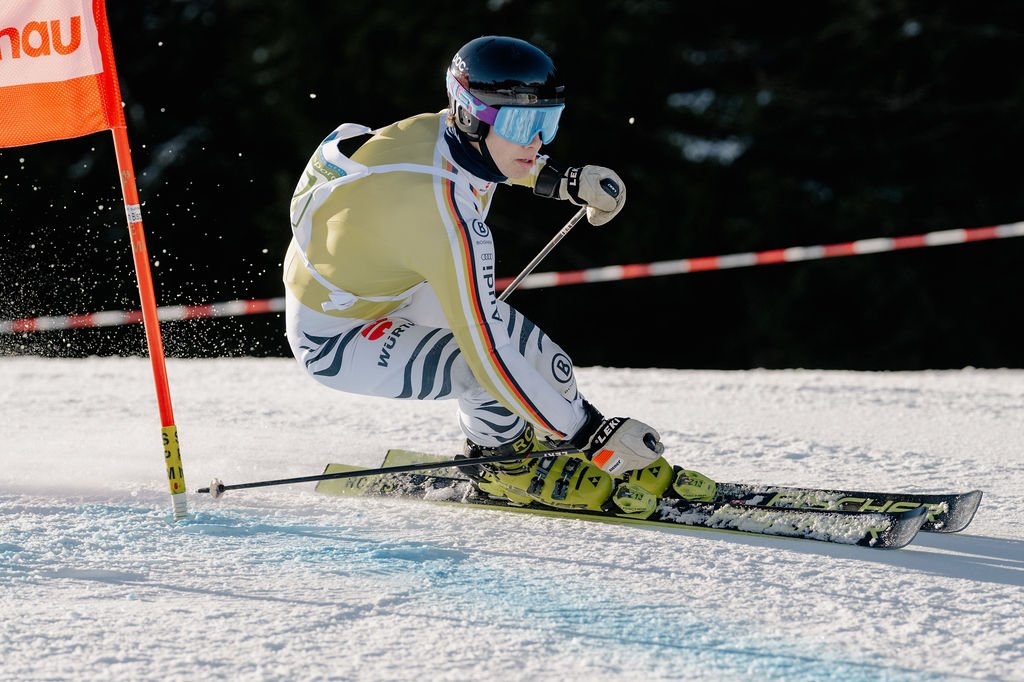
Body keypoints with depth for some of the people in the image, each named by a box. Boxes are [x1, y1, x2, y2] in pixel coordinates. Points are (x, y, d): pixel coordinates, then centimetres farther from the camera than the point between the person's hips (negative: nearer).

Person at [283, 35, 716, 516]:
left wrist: (565, 179, 9)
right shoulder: (448, 220, -38)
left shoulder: (444, 128, -14)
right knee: (490, 370, -24)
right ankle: (500, 459, 6)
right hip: (332, 339, -9)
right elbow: (487, 353, -36)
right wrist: (593, 435, -34)